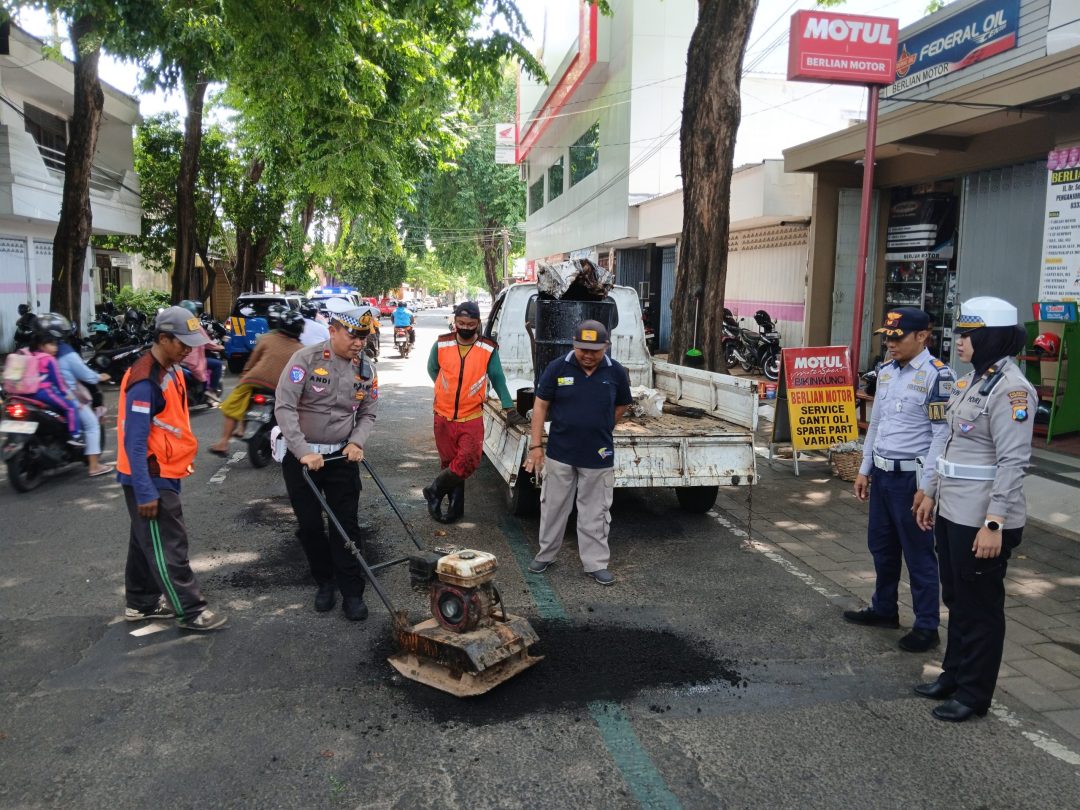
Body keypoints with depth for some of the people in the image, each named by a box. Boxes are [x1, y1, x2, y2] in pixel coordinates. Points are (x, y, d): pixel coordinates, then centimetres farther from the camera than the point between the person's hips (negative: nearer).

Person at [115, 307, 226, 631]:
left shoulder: (171, 369, 6)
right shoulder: (146, 381, -24)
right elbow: (134, 442, -24)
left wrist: (185, 458, 21)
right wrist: (145, 492, -24)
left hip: (164, 472, 10)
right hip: (150, 478, -10)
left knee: (147, 540, 19)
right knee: (168, 546, -1)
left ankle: (141, 603, 32)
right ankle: (191, 611, 7)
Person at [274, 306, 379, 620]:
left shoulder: (366, 369, -1)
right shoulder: (306, 359, -15)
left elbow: (367, 414, 9)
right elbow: (284, 407, -18)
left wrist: (357, 442, -10)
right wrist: (303, 452, -24)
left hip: (342, 456, 2)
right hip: (300, 455, -2)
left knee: (347, 525, 1)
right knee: (309, 525, 8)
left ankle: (352, 593, 9)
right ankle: (325, 582, 27)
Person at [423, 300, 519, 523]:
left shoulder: (488, 350, -6)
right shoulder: (441, 345, -3)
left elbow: (498, 379, 4)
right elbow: (432, 369, 15)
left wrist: (509, 408, 1)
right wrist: (447, 391, 10)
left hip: (472, 418, -1)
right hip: (444, 416, 2)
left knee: (468, 461, -14)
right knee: (449, 461, 10)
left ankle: (435, 491, 7)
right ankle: (455, 505, 25)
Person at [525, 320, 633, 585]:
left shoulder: (616, 373, -5)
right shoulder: (557, 368, -8)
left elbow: (621, 406, 12)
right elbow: (540, 406, -3)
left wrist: (600, 430, 6)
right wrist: (536, 445, -6)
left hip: (598, 456, 0)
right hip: (560, 454, 0)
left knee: (595, 512, 9)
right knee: (553, 506, 13)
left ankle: (596, 563, 21)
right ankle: (545, 554, 30)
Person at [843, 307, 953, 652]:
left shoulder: (937, 375, -14)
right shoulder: (886, 371, 9)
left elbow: (943, 434, -16)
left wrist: (926, 486, -17)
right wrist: (864, 470, 16)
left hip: (911, 477, -8)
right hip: (881, 472, 8)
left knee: (918, 553, 3)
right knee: (881, 546, 18)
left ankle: (927, 626, 16)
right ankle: (884, 609, 35)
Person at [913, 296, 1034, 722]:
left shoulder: (1010, 388, -17)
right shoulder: (970, 381, 11)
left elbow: (1013, 462, -21)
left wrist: (994, 522, -24)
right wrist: (931, 493, 19)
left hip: (982, 520, -9)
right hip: (952, 512, 9)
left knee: (980, 607, 5)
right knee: (956, 600, 20)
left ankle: (974, 694, 20)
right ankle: (953, 675, 35)